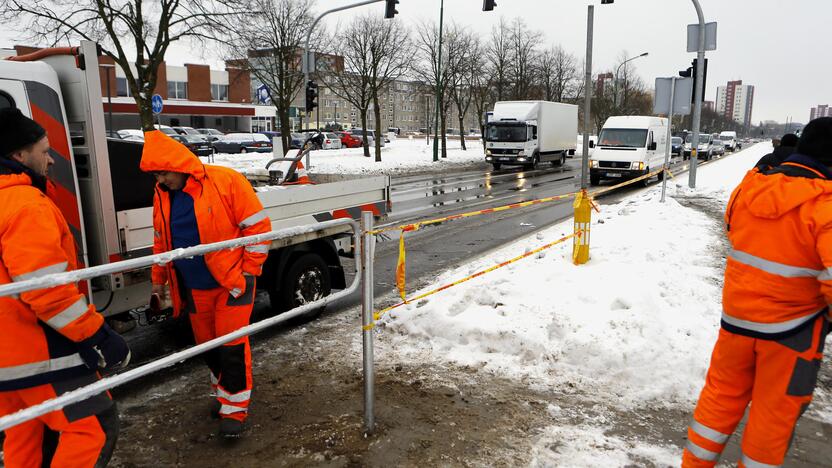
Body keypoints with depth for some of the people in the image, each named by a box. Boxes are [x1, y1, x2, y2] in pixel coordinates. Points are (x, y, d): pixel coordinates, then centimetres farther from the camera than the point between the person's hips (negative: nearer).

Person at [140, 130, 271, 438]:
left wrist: (248, 273, -12)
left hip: (232, 282, -6)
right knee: (208, 344, 16)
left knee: (232, 345, -3)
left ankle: (234, 408, 11)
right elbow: (161, 241, 16)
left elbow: (257, 226, -13)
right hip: (193, 288, 6)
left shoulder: (226, 182, -16)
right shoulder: (162, 195, 3)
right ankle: (222, 392, 37)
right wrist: (159, 278, 17)